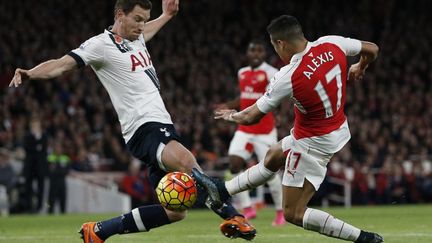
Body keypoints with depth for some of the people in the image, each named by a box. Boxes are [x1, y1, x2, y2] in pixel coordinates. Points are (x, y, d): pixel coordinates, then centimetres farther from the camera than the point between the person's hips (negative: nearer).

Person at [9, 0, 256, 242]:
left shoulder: (136, 39, 19)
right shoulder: (102, 44, -5)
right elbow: (62, 64, -15)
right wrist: (30, 74, -32)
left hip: (162, 126, 9)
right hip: (143, 129, -9)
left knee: (174, 211, 2)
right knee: (186, 162, -38)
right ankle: (232, 216, -42)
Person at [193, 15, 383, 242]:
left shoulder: (287, 77, -27)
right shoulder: (332, 44, -14)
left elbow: (252, 117, -14)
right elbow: (372, 49, 3)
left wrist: (232, 115, 8)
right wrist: (359, 68, 26)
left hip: (313, 143, -9)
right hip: (339, 128, 9)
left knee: (293, 214, 3)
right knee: (273, 156, 29)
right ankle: (221, 190, 45)